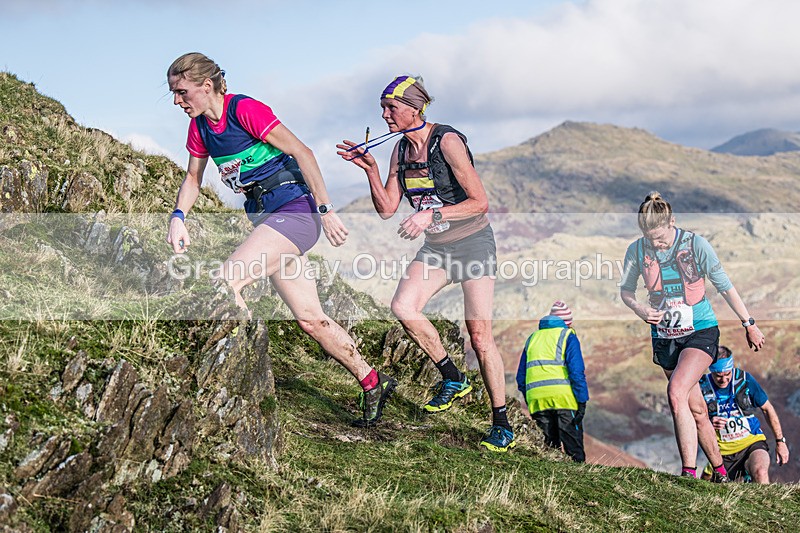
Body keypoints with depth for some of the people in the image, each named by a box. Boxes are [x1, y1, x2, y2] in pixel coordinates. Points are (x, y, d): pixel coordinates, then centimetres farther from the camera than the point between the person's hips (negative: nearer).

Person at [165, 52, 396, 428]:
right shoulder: (200, 126, 8)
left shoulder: (244, 109, -16)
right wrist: (178, 217, 0)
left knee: (225, 282, -22)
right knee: (310, 318, 7)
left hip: (294, 210, -8)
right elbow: (194, 177, 18)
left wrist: (325, 210, -19)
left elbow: (302, 153, -17)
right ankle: (372, 382, 20)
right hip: (265, 219, 8)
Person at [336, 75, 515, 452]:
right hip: (435, 248, 6)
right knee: (403, 307, -18)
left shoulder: (447, 142, -18)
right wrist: (370, 169, -9)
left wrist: (431, 215, -29)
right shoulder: (400, 149, 2)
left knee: (479, 335, -8)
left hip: (473, 242, -6)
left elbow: (480, 203, -20)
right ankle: (452, 379, 2)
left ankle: (502, 424, 3)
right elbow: (387, 209, 3)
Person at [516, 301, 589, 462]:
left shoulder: (532, 338, 22)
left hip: (536, 399, 4)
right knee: (575, 450, -3)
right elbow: (577, 371, -7)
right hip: (563, 397, -4)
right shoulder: (567, 336, 6)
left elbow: (521, 377, 20)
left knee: (550, 446, 10)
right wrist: (582, 401, -7)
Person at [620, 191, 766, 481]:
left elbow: (724, 286, -4)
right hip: (664, 336, 4)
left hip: (701, 331, -4)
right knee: (696, 410, 7)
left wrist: (749, 325, 2)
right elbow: (626, 289, 9)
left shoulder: (696, 245, -13)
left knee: (676, 392, -26)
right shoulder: (637, 250, -6)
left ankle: (689, 472, -25)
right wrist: (639, 308, -12)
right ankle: (720, 472, 23)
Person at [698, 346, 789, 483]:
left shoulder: (745, 379, -6)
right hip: (723, 451, 2)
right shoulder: (702, 386, -7)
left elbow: (767, 409, 6)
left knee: (760, 473, -33)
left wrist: (780, 441, 9)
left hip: (751, 442, -2)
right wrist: (709, 425, -24)